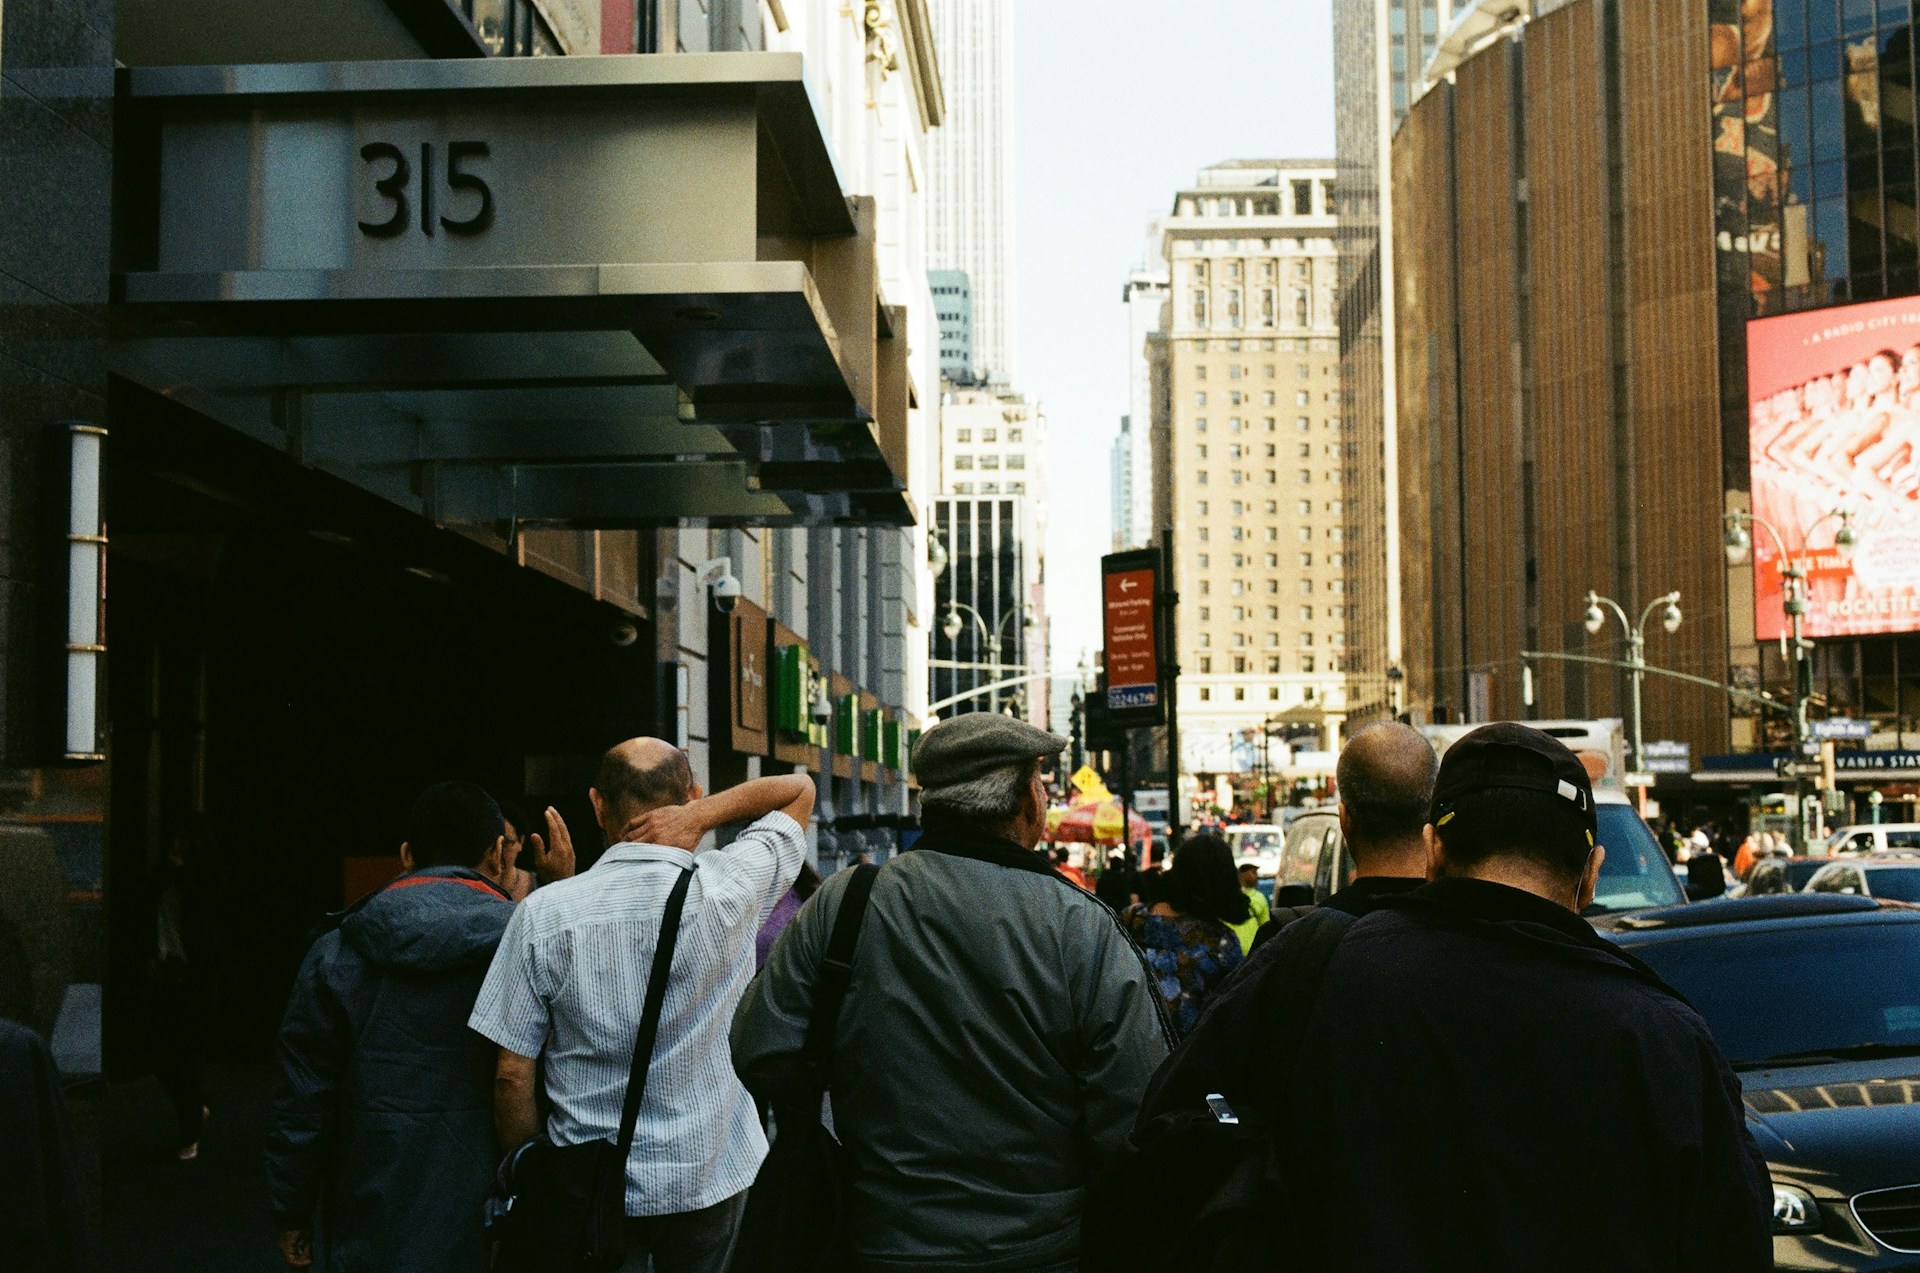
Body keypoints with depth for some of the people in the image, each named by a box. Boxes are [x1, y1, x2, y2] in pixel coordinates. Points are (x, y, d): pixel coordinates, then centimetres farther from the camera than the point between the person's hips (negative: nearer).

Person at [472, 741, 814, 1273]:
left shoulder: (544, 913, -12)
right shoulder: (731, 889, -11)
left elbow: (513, 1074, -9)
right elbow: (800, 789, 5)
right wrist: (698, 817, -9)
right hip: (711, 1177, 1)